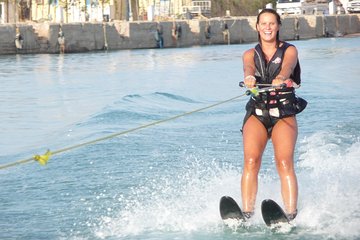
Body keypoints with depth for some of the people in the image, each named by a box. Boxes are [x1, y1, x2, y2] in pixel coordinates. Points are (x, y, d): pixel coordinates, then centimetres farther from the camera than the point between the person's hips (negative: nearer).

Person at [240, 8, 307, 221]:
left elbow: (288, 66, -16)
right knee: (251, 161, -19)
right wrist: (249, 78, -37)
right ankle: (247, 215, -25)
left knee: (285, 163, -19)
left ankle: (291, 216, -27)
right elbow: (248, 68, -12)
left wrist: (281, 78, -40)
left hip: (284, 114, -2)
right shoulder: (250, 54, 12)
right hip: (257, 113, 2)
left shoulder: (290, 50, 8)